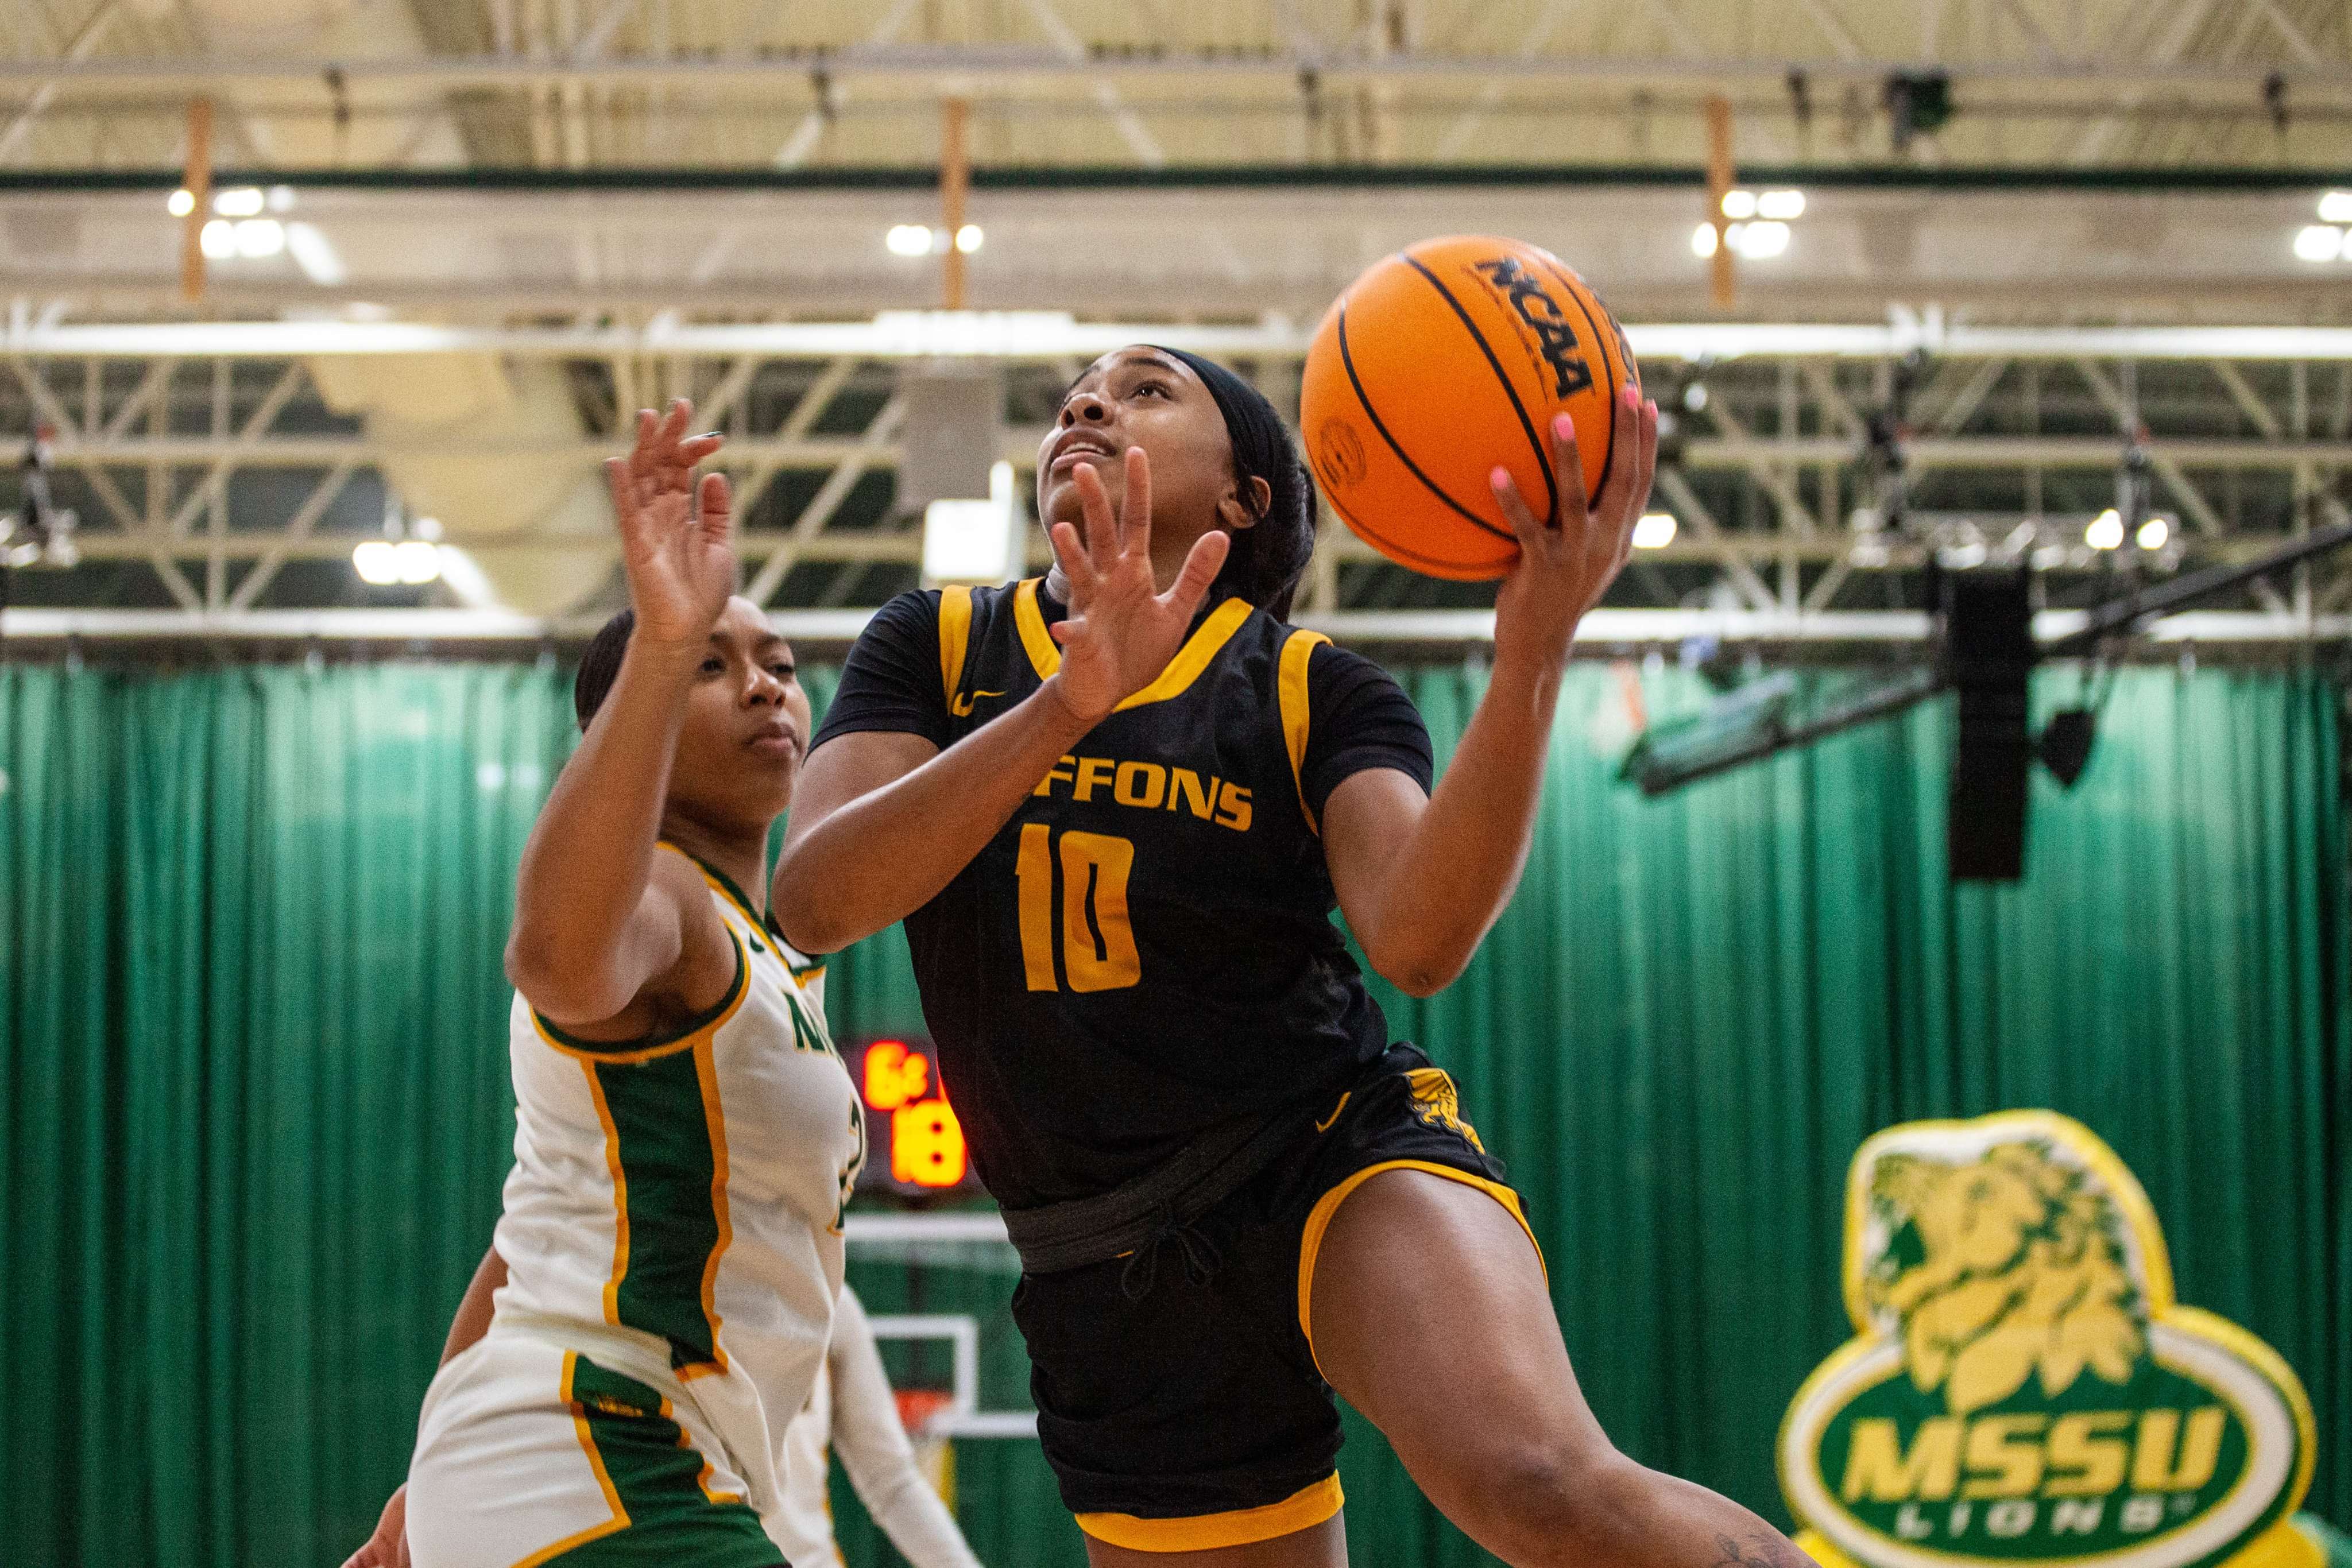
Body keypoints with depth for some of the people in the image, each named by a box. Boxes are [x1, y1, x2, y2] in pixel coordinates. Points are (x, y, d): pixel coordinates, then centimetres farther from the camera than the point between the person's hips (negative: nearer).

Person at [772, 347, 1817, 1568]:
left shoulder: (1315, 691, 2)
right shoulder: (935, 649, 7)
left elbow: (1417, 941, -17)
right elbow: (815, 904, -12)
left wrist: (1530, 662, -31)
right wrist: (1070, 701, -25)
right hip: (1118, 1299, 3)